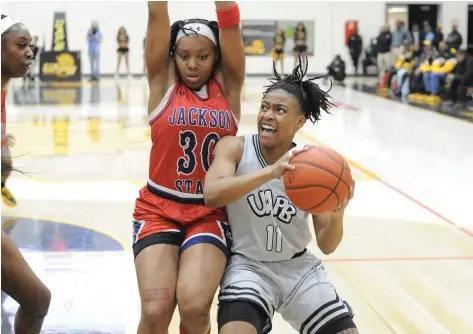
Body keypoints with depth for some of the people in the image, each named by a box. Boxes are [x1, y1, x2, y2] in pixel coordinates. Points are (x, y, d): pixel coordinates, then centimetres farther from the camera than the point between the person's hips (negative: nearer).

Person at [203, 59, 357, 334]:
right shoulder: (234, 148, -9)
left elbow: (327, 246, -2)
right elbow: (212, 194, -30)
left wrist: (337, 215, -24)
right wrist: (270, 172, -39)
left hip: (299, 268, 4)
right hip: (249, 266, -3)